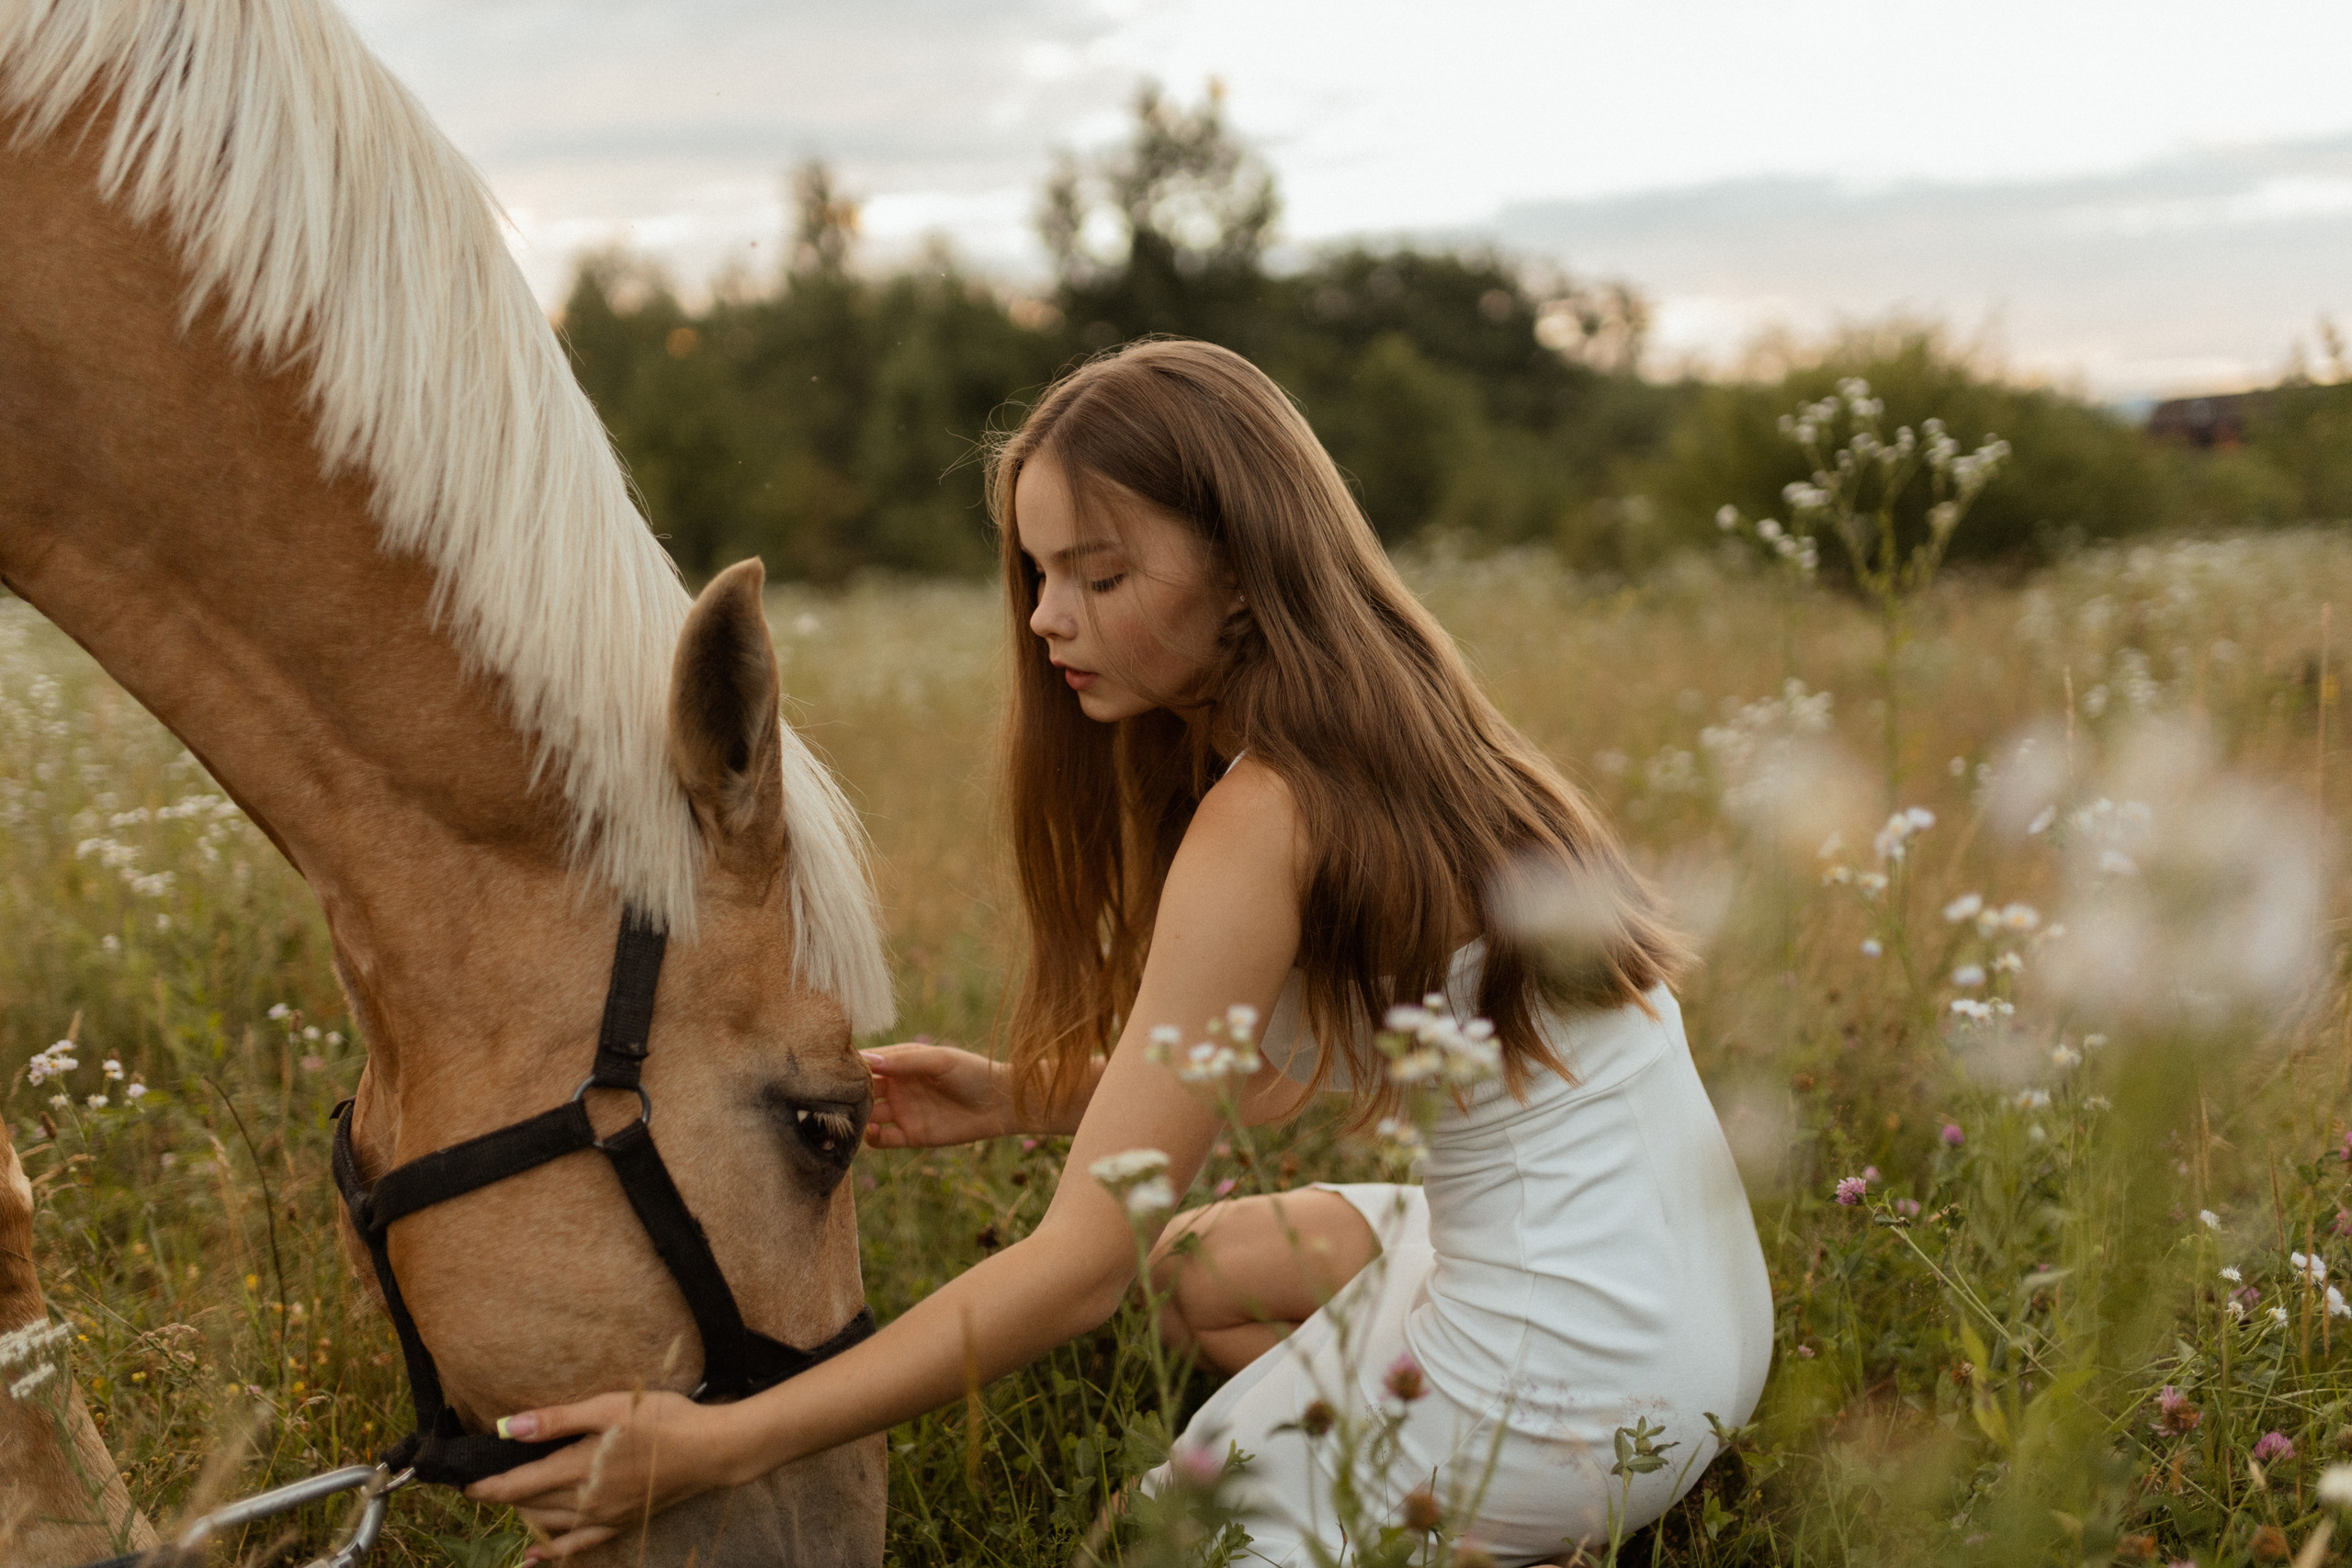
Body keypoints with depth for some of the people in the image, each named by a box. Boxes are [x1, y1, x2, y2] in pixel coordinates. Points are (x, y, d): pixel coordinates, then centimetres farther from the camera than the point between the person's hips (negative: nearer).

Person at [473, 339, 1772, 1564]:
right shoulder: (1397, 733, 6)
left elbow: (1082, 1268, -23)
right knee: (1195, 1270, 24)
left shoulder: (1264, 823, -22)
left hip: (1572, 1378, -9)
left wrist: (718, 1446, -22)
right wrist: (1023, 1098, 5)